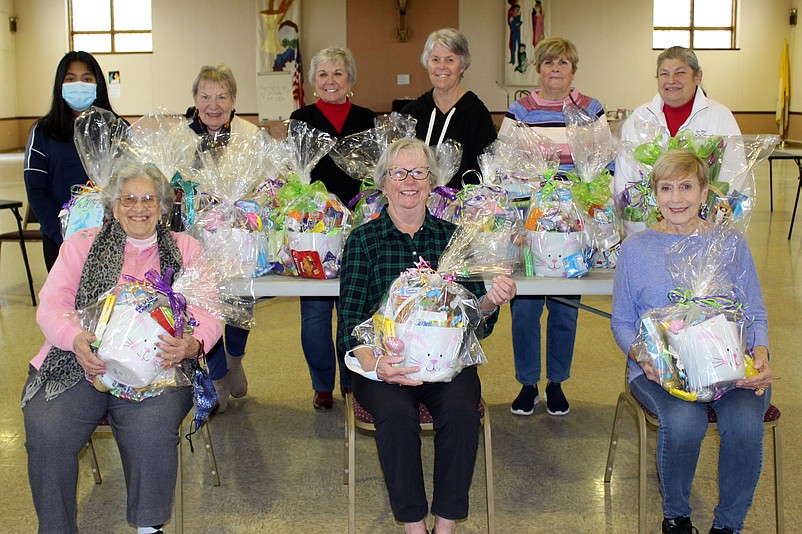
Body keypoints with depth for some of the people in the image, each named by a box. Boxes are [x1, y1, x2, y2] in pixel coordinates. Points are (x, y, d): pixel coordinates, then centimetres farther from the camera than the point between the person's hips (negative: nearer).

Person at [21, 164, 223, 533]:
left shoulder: (186, 249, 16)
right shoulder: (82, 245, 16)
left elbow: (208, 313, 6)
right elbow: (51, 305, 5)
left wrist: (193, 344, -19)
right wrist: (75, 339, -18)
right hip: (80, 364, 1)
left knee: (151, 431, -31)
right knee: (46, 431, -26)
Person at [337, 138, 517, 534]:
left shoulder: (452, 237, 12)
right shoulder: (364, 240, 7)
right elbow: (349, 319, -3)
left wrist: (489, 301, -14)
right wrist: (374, 364, -22)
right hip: (384, 361, -1)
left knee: (461, 408, -28)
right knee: (396, 412, -30)